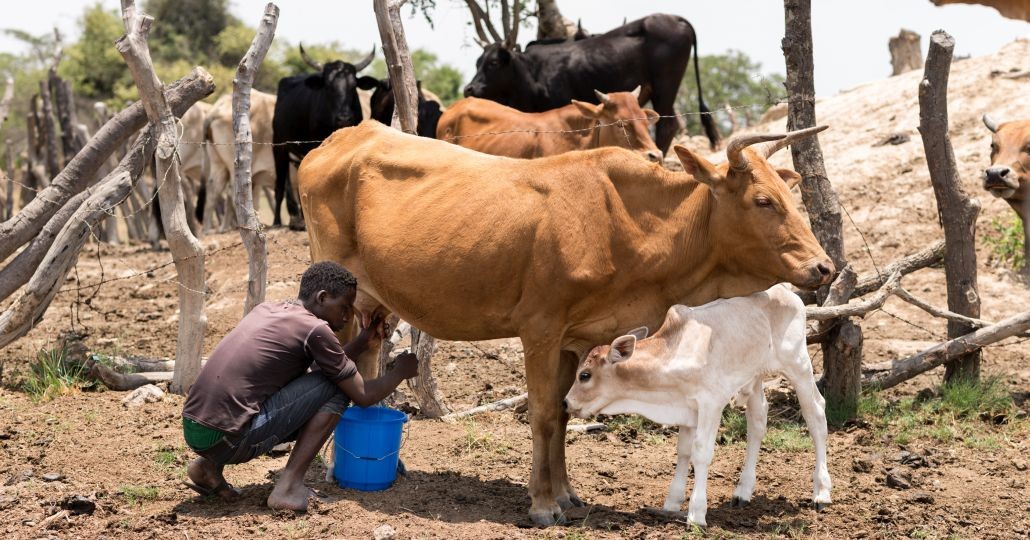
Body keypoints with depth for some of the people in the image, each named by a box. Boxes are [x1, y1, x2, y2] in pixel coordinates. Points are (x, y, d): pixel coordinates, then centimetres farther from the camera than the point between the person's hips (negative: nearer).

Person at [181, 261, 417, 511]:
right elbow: (362, 395, 4)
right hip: (229, 440, -8)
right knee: (334, 387, 0)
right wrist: (401, 371, 20)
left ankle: (208, 465, 16)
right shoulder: (314, 329, -6)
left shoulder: (265, 310, 18)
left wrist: (362, 341, 29)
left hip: (191, 429, 8)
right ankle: (289, 486, -3)